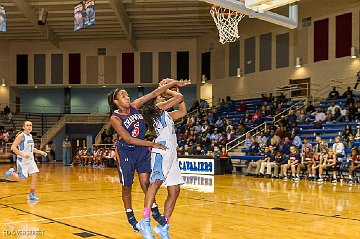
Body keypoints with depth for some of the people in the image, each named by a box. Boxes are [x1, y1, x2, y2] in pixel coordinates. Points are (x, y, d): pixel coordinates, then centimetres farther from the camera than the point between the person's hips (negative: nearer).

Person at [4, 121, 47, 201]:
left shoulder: (30, 136, 10)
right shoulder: (21, 135, -14)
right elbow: (13, 147, -19)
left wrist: (40, 152, 10)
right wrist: (22, 154, -27)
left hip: (30, 160, 7)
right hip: (22, 161, -7)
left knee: (34, 175, -2)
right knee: (23, 179, -2)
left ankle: (32, 195, 6)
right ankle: (12, 172, 25)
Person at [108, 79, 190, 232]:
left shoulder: (134, 106, -3)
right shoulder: (115, 118, -17)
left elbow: (154, 94, -4)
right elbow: (128, 139, -23)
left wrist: (174, 83, -9)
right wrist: (152, 144, -24)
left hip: (141, 150, 4)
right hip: (125, 152, -4)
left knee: (146, 182, 1)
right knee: (127, 186, 7)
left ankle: (155, 212, 15)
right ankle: (130, 217, 24)